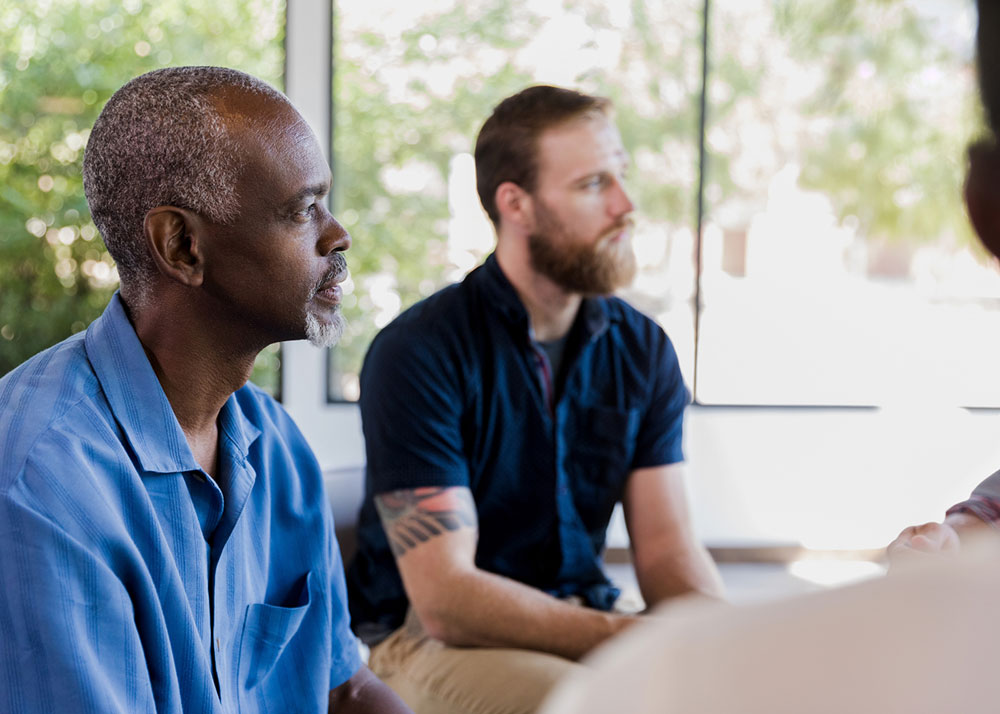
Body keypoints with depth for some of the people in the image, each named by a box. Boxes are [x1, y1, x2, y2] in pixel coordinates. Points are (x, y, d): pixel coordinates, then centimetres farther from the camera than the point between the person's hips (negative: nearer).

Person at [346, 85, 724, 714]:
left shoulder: (644, 350, 4)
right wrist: (634, 639, -28)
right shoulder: (417, 353, -14)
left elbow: (667, 550, 0)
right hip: (434, 639, -5)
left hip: (588, 628, 5)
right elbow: (444, 598, -20)